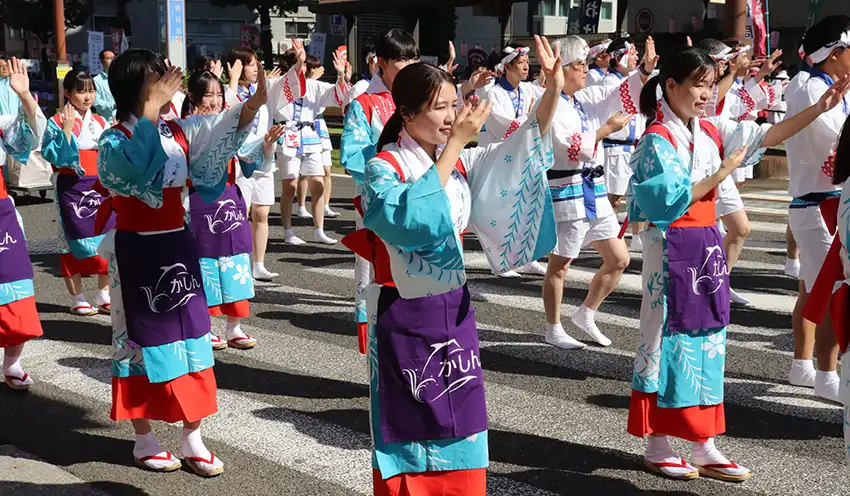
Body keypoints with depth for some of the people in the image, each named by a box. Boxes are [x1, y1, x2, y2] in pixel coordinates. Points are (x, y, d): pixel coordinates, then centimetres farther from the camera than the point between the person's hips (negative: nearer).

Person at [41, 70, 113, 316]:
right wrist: (67, 129, -21)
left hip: (101, 187, 4)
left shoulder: (101, 122, 9)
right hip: (71, 188, -4)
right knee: (73, 241, 1)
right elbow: (57, 157, -15)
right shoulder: (57, 122, -5)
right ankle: (77, 298, 12)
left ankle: (104, 295, 18)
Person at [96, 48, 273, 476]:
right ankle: (144, 439, 19)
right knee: (143, 339, 4)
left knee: (190, 335, 7)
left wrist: (252, 104, -25)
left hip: (178, 246, 5)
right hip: (137, 252, -5)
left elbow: (221, 133, -7)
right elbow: (136, 169, -32)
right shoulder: (114, 140, -11)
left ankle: (192, 439, 17)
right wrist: (151, 109, -29)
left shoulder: (179, 130, 4)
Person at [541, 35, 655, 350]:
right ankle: (553, 330, 18)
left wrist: (646, 68, -10)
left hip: (594, 190, 8)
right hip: (565, 192, -8)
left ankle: (585, 314, 26)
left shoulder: (588, 98, 11)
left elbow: (623, 94, 7)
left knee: (619, 259, 10)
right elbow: (571, 148, -20)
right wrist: (607, 129, -13)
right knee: (560, 265, 3)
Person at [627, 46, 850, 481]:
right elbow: (672, 200, -19)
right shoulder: (658, 139, -12)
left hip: (707, 244, 8)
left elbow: (766, 136, 7)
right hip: (672, 249, -7)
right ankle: (656, 446, 11)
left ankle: (704, 445, 17)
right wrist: (723, 171, -16)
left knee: (708, 340, 9)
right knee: (667, 339, 0)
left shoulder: (712, 132, 8)